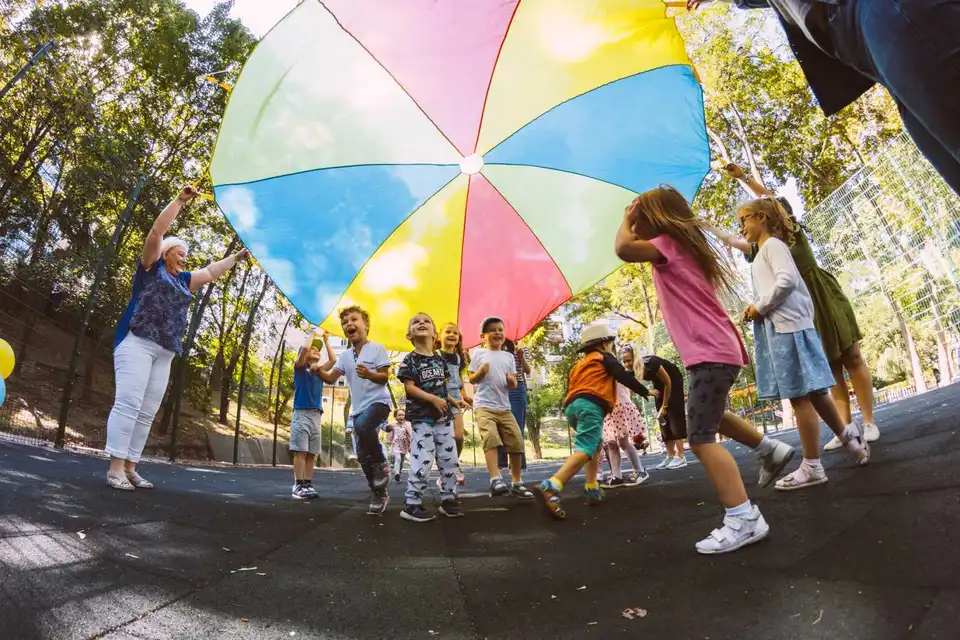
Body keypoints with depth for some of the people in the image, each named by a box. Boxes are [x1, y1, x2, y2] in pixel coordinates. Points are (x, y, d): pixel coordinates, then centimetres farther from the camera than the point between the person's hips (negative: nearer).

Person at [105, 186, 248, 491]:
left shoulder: (184, 280, 23)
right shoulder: (151, 266, 8)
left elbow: (212, 271, 34)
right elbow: (157, 231, -1)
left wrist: (237, 257, 33)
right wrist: (180, 200, -3)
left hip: (164, 353, 7)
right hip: (137, 342, -7)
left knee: (147, 412, 3)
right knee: (128, 404, -13)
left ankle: (129, 468, 6)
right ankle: (115, 468, -12)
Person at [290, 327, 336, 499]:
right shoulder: (300, 368, 5)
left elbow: (333, 359, 13)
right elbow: (304, 348, -11)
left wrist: (326, 340, 17)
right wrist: (312, 334, 5)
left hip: (317, 415, 5)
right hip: (302, 413, -5)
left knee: (312, 453, 2)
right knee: (300, 451, -9)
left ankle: (308, 484, 5)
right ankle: (298, 486, -8)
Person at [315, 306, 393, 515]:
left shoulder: (377, 349, -5)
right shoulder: (345, 356, 11)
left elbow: (385, 377, -10)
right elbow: (330, 378, 5)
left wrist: (369, 374, -29)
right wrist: (317, 370, -14)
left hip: (378, 401, -6)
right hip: (358, 408, 7)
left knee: (362, 425, -39)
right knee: (362, 456, 6)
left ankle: (381, 464, -16)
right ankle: (380, 495, 21)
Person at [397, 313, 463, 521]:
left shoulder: (440, 359, 11)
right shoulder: (410, 360, -6)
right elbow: (409, 387, -14)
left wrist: (452, 400, 8)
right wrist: (434, 399, -21)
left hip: (443, 416, 6)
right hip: (422, 417, -6)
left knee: (449, 459, 9)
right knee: (422, 461, -8)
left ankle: (448, 499, 22)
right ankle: (412, 504, 3)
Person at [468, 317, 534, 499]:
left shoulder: (509, 356, 13)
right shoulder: (479, 353, 4)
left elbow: (513, 384, 12)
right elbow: (471, 380, 4)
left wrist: (511, 381, -11)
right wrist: (481, 372, -15)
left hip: (504, 407, 4)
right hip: (484, 406, -4)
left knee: (516, 442, 0)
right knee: (491, 438, -24)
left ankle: (516, 483, 13)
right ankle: (495, 480, -28)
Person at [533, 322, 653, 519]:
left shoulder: (579, 364, 34)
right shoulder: (605, 357, 16)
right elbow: (624, 377, 6)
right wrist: (645, 392, 15)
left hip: (571, 406, 8)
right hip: (590, 405, -8)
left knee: (596, 444, 25)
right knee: (585, 450, -18)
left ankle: (592, 489, 12)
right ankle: (550, 487, -37)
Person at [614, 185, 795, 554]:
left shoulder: (667, 244, -9)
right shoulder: (685, 246, 19)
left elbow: (623, 248, -26)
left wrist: (627, 219, -7)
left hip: (709, 353, -10)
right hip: (718, 348, 10)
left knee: (701, 438, -12)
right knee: (709, 418, 32)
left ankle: (744, 519, -12)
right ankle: (769, 449, 38)